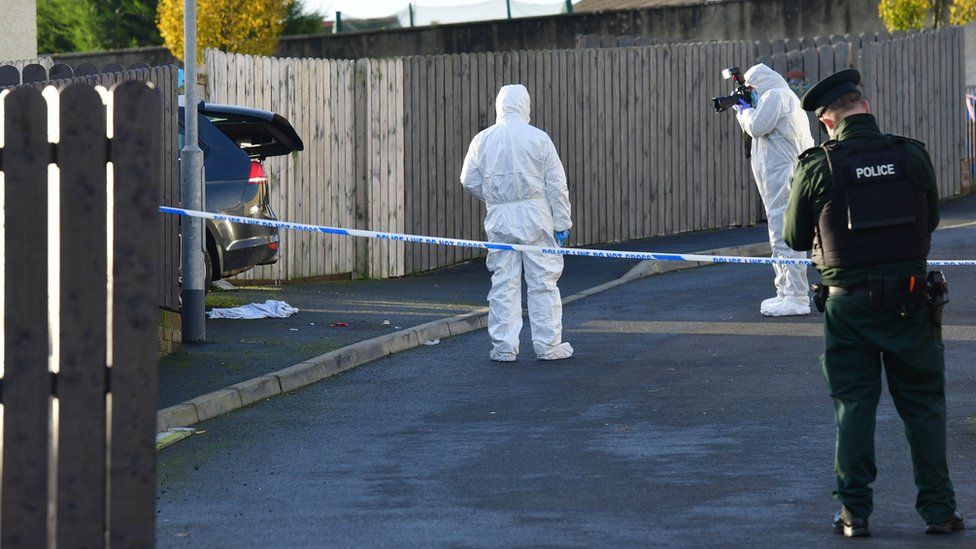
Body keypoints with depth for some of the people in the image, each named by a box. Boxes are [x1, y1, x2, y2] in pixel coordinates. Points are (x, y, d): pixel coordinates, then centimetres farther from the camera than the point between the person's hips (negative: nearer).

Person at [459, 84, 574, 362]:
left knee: (503, 283, 6)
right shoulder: (538, 138, -5)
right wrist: (561, 222, 1)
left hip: (499, 220, 2)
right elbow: (556, 184, -5)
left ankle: (504, 347, 7)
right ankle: (548, 346, 7)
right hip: (535, 217, -2)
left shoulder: (482, 140, 1)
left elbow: (469, 180, 5)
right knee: (543, 282, 5)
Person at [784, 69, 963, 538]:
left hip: (847, 303, -1)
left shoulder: (818, 168, -9)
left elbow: (795, 238, 2)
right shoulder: (912, 156, -4)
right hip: (909, 301, 1)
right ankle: (938, 509, 10)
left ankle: (855, 512, 9)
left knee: (854, 407, 9)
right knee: (923, 405, 10)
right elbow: (932, 219, 10)